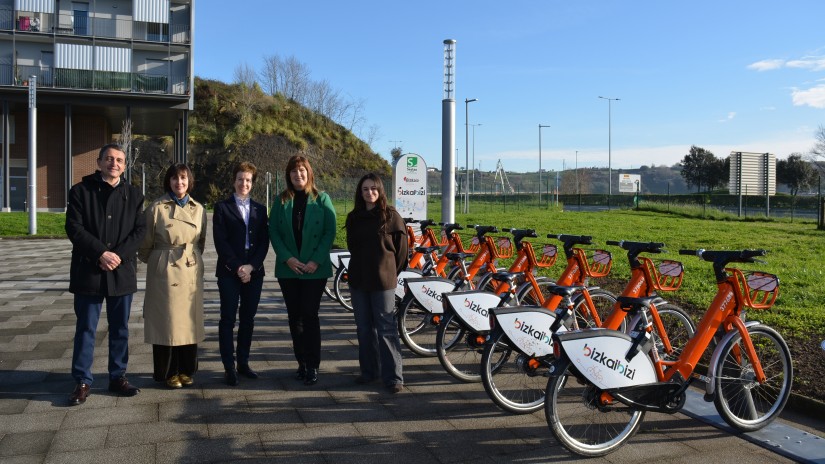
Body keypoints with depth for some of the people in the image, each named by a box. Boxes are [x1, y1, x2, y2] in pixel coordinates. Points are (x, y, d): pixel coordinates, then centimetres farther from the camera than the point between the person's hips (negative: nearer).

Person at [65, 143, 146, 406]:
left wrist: (119, 255, -12)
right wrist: (101, 253, -16)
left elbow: (139, 230, 2)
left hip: (122, 271, 2)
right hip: (88, 271, -2)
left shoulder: (133, 194, 9)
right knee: (85, 329, 3)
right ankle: (83, 382, 12)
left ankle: (118, 377, 21)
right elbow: (74, 228, -7)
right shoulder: (80, 191, 2)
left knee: (120, 329, 10)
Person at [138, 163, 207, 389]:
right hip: (165, 271, -3)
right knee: (166, 320, 1)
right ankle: (169, 372, 13)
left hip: (192, 271, 3)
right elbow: (146, 244, 4)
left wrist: (193, 258, 14)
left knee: (189, 320, 8)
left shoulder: (199, 209, 6)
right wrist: (155, 262, 12)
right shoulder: (157, 208, -4)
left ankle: (187, 370, 20)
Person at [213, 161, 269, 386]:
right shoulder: (222, 207, 4)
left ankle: (243, 363, 16)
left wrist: (251, 266, -7)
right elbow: (220, 241, -5)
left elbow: (264, 241, 5)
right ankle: (229, 367, 3)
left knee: (248, 319, 7)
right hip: (229, 272, -3)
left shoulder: (259, 209, 13)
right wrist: (237, 267, -11)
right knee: (228, 319, -2)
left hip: (254, 271, 3)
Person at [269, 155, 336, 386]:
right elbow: (273, 231, 3)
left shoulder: (321, 199, 1)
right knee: (294, 316, 7)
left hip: (315, 269, -3)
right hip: (288, 269, 3)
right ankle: (301, 363, 17)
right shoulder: (281, 201, 8)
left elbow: (330, 231, -3)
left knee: (310, 315, -5)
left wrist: (316, 261, -12)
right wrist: (287, 258, -10)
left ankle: (312, 366, 3)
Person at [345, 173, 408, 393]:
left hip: (383, 280, -5)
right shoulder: (353, 217, 8)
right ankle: (368, 370, 23)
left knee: (386, 328, -5)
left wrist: (394, 270, 5)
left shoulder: (390, 215, -5)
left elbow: (401, 245, 0)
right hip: (358, 279, 5)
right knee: (364, 328, 11)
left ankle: (393, 376, 0)